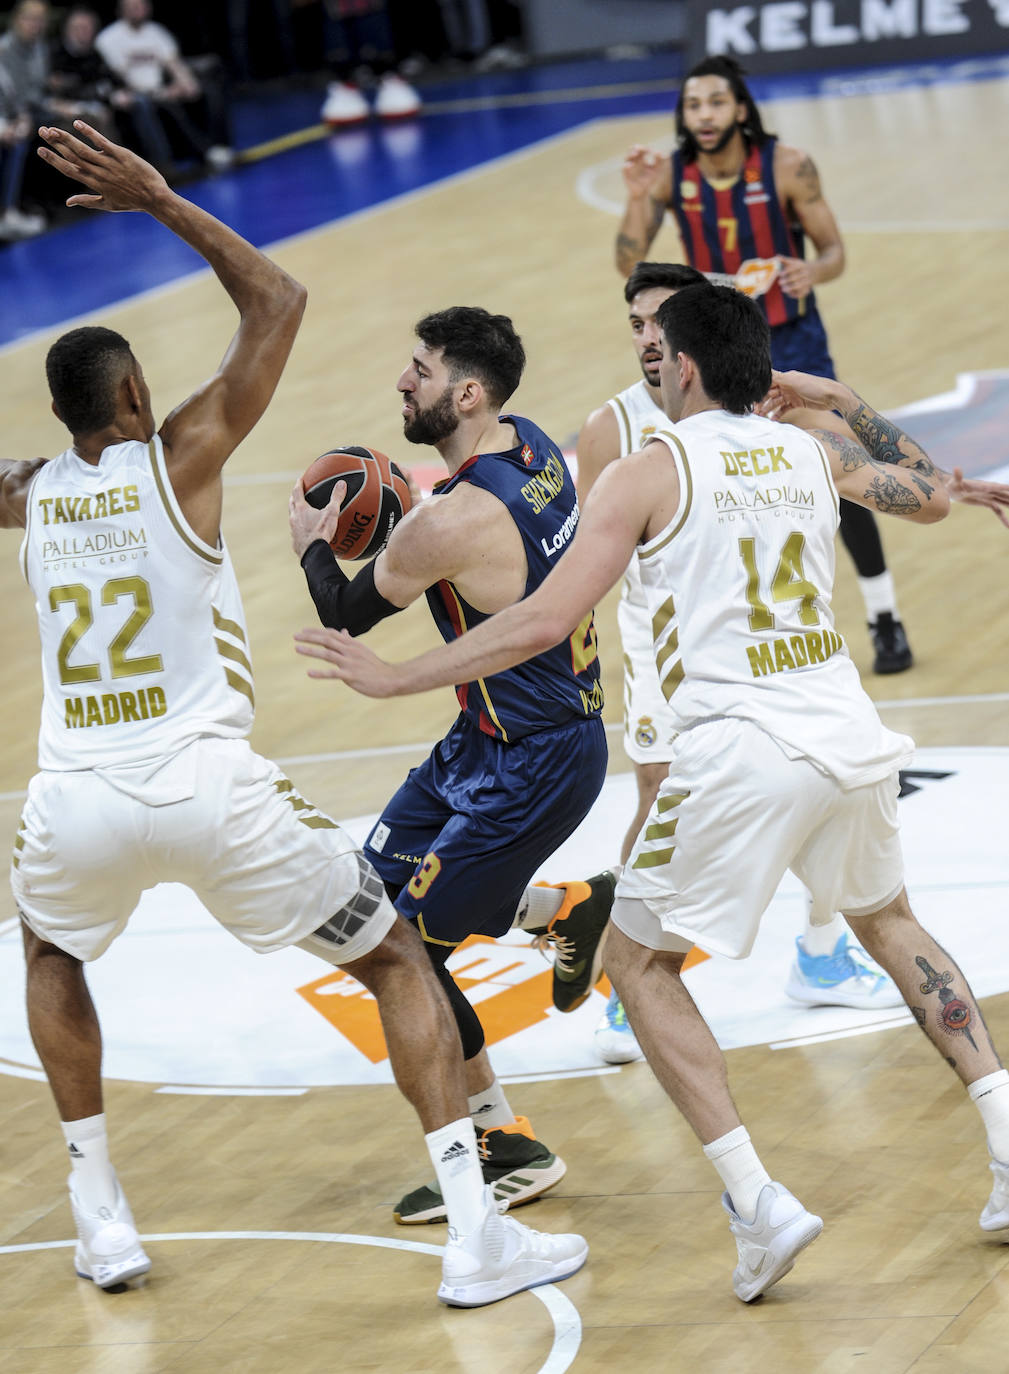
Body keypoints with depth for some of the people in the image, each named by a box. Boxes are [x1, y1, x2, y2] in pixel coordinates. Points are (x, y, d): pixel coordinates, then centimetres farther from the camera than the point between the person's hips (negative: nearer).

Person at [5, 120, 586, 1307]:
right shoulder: (181, 457, -1)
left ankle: (101, 1215, 29)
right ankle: (477, 1238, -2)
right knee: (399, 962, 10)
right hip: (209, 787, -3)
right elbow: (278, 301, 4)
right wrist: (162, 204, 4)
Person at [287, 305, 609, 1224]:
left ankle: (511, 1151, 9)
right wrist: (397, 525, 9)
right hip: (497, 735, 9)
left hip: (529, 767, -9)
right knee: (384, 875, 21)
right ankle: (563, 916, 30)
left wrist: (314, 546, 8)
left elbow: (346, 615, -11)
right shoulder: (530, 442, -1)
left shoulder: (453, 522, -28)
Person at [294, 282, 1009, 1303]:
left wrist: (393, 677, -1)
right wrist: (844, 405, 41)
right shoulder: (815, 453, 13)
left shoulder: (649, 471, -2)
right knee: (886, 920, 31)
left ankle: (757, 1203, -2)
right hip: (850, 740, 6)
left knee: (638, 961, 11)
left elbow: (543, 622, -8)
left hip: (740, 755, -6)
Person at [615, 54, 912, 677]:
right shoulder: (670, 175, -11)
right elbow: (629, 262, -11)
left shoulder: (787, 167, -18)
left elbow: (835, 251, -11)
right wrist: (638, 198, -26)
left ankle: (886, 620, 3)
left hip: (791, 340, -3)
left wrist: (813, 271, -34)